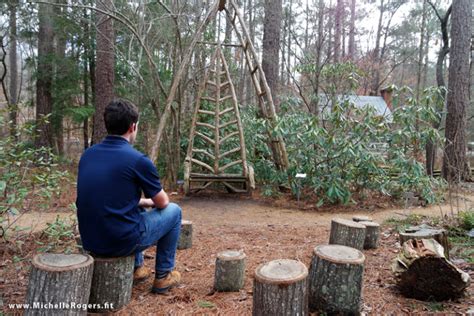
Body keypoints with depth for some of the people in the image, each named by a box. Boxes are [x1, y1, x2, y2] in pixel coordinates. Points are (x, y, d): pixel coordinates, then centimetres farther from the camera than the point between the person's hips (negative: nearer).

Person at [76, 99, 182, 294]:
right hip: (121, 241, -7)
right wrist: (150, 201, 24)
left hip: (89, 241, 7)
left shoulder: (88, 154, 4)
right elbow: (162, 202, 0)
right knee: (173, 211, 15)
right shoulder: (138, 160, -16)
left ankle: (136, 268, 38)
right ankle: (163, 276, 23)